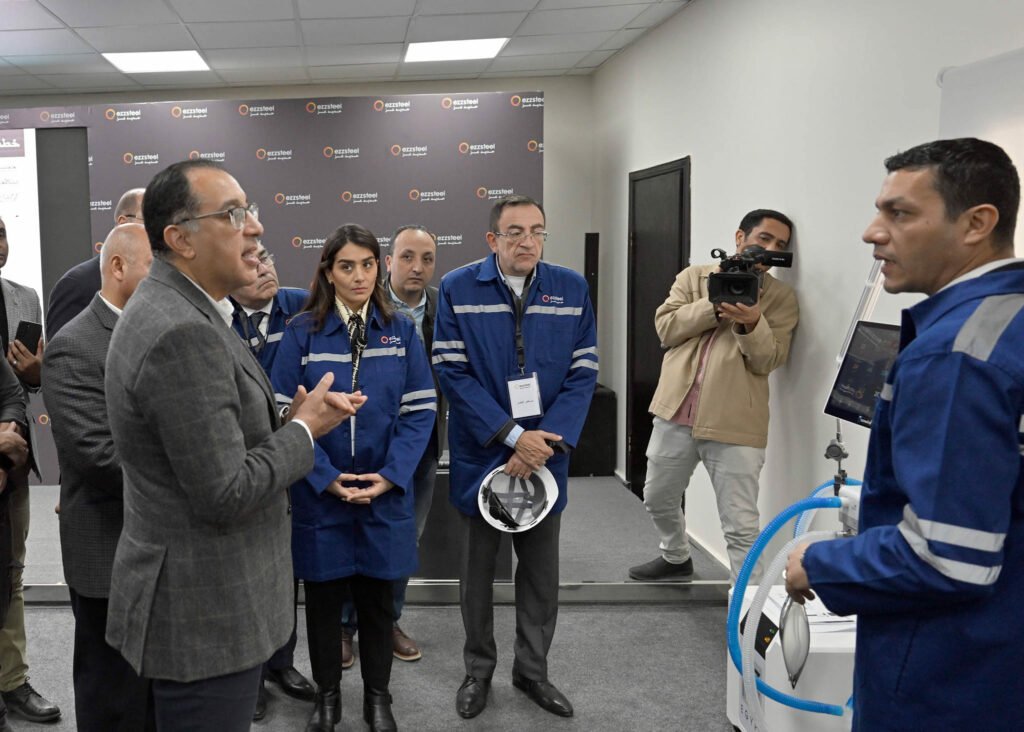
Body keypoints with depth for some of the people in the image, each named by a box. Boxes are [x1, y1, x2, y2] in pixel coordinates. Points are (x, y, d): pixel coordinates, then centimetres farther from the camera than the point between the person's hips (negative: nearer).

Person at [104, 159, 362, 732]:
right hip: (206, 618, -10)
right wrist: (304, 428, -11)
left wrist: (291, 417, -1)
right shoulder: (183, 334, -25)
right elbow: (225, 495, -25)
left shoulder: (175, 311, 8)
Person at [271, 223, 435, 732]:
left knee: (378, 598, 12)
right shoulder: (301, 333, -4)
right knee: (323, 596, 12)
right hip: (321, 494, -1)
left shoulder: (401, 332, 0)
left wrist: (391, 475, -13)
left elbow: (420, 409, -2)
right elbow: (285, 415, -7)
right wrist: (327, 478, -14)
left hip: (385, 494, 1)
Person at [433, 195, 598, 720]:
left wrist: (547, 442, -15)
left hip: (545, 459, 2)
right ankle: (478, 671, 32)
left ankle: (532, 671, 33)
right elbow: (452, 372, -12)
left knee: (541, 575, 14)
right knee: (477, 573, 13)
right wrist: (513, 435, -19)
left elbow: (582, 373, -3)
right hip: (481, 458, -2)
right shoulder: (458, 290, -6)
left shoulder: (572, 289, 0)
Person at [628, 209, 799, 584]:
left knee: (742, 526, -6)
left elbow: (768, 360, -5)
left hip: (734, 423, -3)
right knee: (658, 499, 22)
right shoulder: (694, 276, 10)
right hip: (677, 412, 4)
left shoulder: (781, 297, 4)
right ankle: (676, 558, 49)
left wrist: (752, 323, -23)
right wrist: (716, 306, -13)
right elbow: (666, 327, -3)